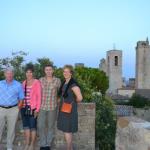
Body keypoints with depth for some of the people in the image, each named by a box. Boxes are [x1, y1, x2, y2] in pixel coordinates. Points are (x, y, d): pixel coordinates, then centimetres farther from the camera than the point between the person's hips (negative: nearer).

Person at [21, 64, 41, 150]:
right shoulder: (24, 83, 9)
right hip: (24, 108, 5)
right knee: (26, 126, 11)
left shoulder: (37, 82, -7)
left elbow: (39, 97, -8)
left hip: (32, 108, -5)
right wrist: (21, 106, 5)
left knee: (33, 127, 3)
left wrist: (37, 109, -12)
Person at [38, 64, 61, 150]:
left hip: (52, 107, -1)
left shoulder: (57, 80, -6)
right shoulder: (41, 80, 0)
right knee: (41, 126, 1)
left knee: (51, 126, 8)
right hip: (42, 106, 2)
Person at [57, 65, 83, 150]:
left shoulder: (73, 84, -18)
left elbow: (80, 98, -24)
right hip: (64, 109, 9)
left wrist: (73, 102, -7)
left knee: (67, 130, -3)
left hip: (69, 110, -9)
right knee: (68, 130, 16)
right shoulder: (64, 83, 8)